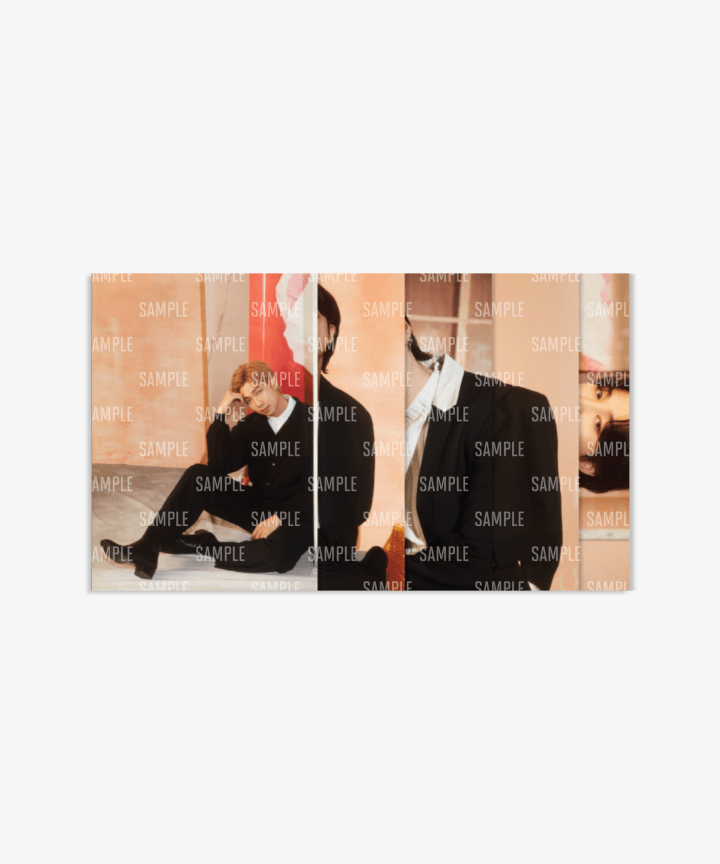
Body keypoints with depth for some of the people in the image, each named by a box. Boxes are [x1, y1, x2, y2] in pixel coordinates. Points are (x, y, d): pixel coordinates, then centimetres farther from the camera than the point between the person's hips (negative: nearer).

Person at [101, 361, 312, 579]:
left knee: (279, 553, -40)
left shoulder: (309, 421, -11)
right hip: (257, 508, 5)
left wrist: (279, 518, -20)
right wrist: (221, 412, -12)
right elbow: (218, 466, -8)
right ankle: (147, 549, -19)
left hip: (294, 516, -4)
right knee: (198, 475, -16)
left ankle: (198, 544, -21)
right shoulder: (251, 424, 6)